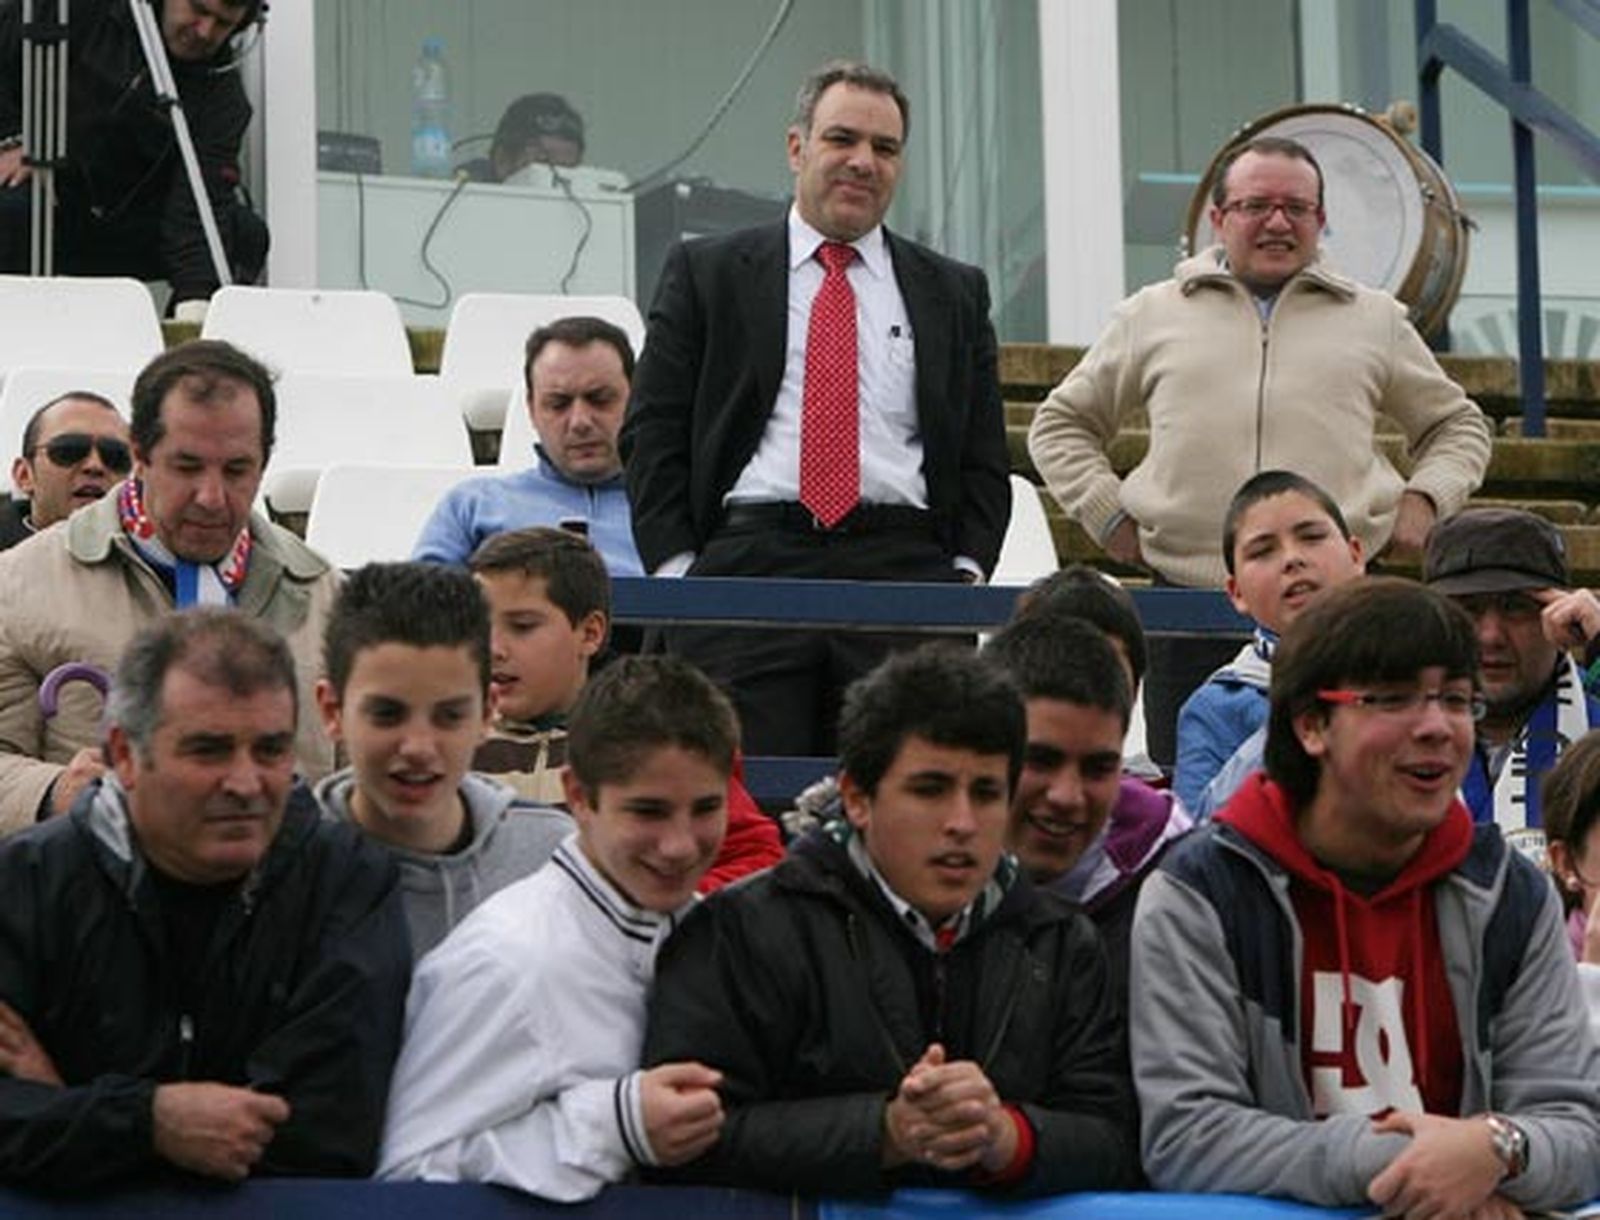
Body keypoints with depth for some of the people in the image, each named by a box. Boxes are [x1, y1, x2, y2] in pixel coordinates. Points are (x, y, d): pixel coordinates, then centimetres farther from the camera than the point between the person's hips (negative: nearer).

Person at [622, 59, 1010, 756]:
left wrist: (967, 573, 1)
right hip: (747, 562, -1)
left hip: (903, 570, 2)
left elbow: (984, 456, 16)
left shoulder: (954, 294, 18)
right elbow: (651, 431, 9)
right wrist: (677, 570, -3)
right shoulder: (705, 274, 13)